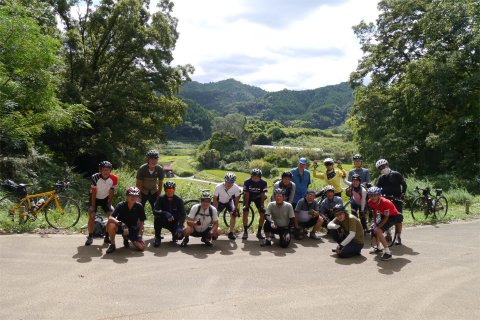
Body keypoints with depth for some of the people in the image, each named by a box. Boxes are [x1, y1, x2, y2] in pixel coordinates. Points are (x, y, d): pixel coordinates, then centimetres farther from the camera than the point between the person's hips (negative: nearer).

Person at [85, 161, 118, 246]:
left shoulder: (114, 179, -24)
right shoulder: (95, 177, -29)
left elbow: (111, 193, -12)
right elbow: (93, 193, -21)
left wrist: (109, 204, -11)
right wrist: (93, 206, -19)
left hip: (105, 198, 2)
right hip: (95, 198, -2)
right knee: (91, 216, -12)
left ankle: (107, 237, 5)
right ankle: (90, 237, 3)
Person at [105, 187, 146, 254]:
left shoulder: (139, 207, -15)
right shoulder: (121, 205, -19)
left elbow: (141, 222, -4)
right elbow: (110, 218, -29)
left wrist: (139, 234, -12)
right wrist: (120, 223, -43)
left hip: (133, 229, 2)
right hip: (120, 227, -2)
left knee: (141, 247, -15)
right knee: (111, 225, -36)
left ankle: (126, 238, 16)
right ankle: (112, 245, -8)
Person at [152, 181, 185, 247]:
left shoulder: (179, 200, -11)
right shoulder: (161, 199, -12)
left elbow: (182, 215, -15)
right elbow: (155, 211, -26)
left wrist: (180, 226, -30)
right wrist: (165, 213, -45)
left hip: (174, 223, 0)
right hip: (164, 221, 0)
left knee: (180, 235, -24)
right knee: (157, 217, -32)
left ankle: (174, 235, 16)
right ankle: (157, 237, -11)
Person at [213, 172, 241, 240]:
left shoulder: (236, 188, -31)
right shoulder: (218, 187, -36)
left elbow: (237, 199, -14)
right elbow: (215, 199, -23)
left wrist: (236, 209, -17)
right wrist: (215, 209, -27)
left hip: (229, 201, 1)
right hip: (219, 202, -1)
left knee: (233, 214, -15)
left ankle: (231, 233, -1)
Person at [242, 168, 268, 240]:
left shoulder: (263, 183, -26)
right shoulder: (247, 182, -29)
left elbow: (262, 195, -19)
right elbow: (246, 194, -23)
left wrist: (262, 205, -24)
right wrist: (246, 205, -25)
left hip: (258, 197, 1)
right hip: (248, 197, -1)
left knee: (263, 214, -10)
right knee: (245, 212, -17)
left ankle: (259, 232, 3)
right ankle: (245, 232, -4)